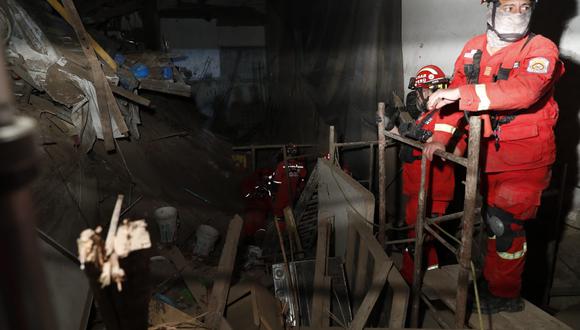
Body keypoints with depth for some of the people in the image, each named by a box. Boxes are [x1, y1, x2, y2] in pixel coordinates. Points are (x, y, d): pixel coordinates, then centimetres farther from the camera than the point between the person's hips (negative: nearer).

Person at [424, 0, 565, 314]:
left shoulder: (541, 50, -12)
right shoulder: (474, 48, 5)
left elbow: (524, 91, -31)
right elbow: (455, 92, 6)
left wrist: (461, 93, -36)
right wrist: (440, 137, -4)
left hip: (526, 156, -5)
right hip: (489, 152, 5)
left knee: (506, 223, -4)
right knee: (492, 217, 17)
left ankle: (504, 295, 18)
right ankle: (493, 279, 37)